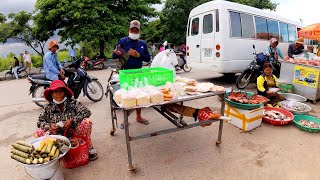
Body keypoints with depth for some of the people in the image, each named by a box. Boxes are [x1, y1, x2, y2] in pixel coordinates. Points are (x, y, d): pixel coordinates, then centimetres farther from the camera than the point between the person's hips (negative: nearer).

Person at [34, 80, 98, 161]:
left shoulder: (72, 102, -10)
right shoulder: (48, 108, -2)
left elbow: (87, 112, -19)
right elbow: (39, 122, 1)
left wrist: (72, 120, -29)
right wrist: (49, 126, -20)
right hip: (58, 135, 3)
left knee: (86, 122, -30)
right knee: (38, 133, -17)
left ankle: (89, 148, -10)